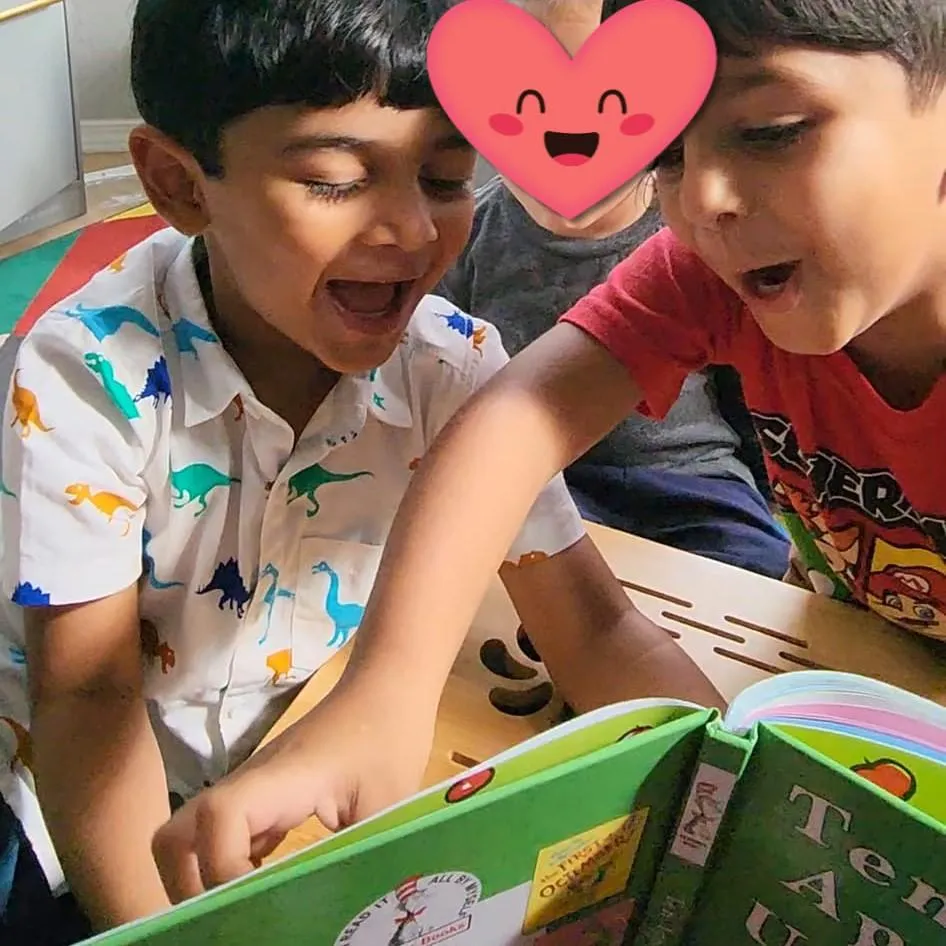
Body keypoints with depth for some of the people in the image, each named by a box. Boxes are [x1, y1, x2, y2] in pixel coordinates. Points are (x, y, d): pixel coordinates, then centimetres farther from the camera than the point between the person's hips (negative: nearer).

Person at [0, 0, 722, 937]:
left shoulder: (454, 365, -16)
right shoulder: (90, 372, -23)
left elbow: (594, 629, -15)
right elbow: (87, 692, -20)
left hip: (327, 781, 3)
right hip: (103, 792, -2)